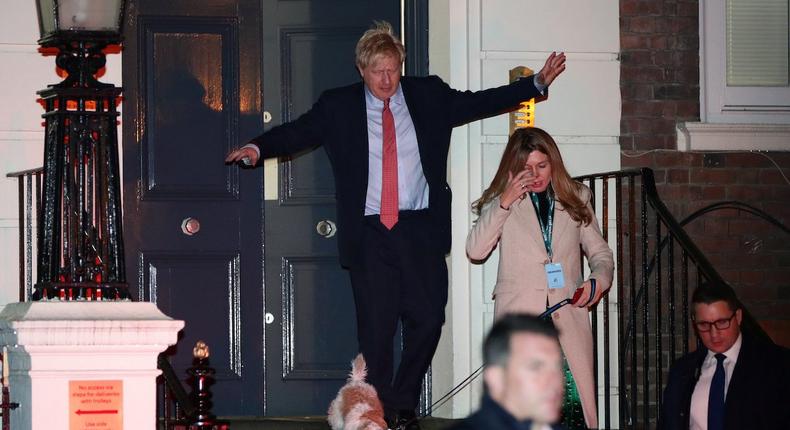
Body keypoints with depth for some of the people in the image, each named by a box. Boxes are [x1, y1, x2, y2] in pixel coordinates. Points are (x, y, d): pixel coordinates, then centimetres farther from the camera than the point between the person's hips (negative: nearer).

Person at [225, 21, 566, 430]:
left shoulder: (429, 96, 8)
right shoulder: (337, 106, 4)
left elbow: (480, 102, 12)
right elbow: (298, 131, -1)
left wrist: (537, 83, 7)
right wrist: (259, 147, -19)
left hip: (420, 229, 2)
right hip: (369, 232, -2)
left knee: (427, 319, -1)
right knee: (375, 327, 0)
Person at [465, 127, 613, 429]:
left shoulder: (575, 199, 17)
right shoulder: (502, 202, 11)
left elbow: (600, 252, 20)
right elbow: (475, 251, -3)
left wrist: (599, 280, -2)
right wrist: (504, 203, -10)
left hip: (568, 317, 2)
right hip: (519, 318, -2)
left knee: (575, 403, -9)